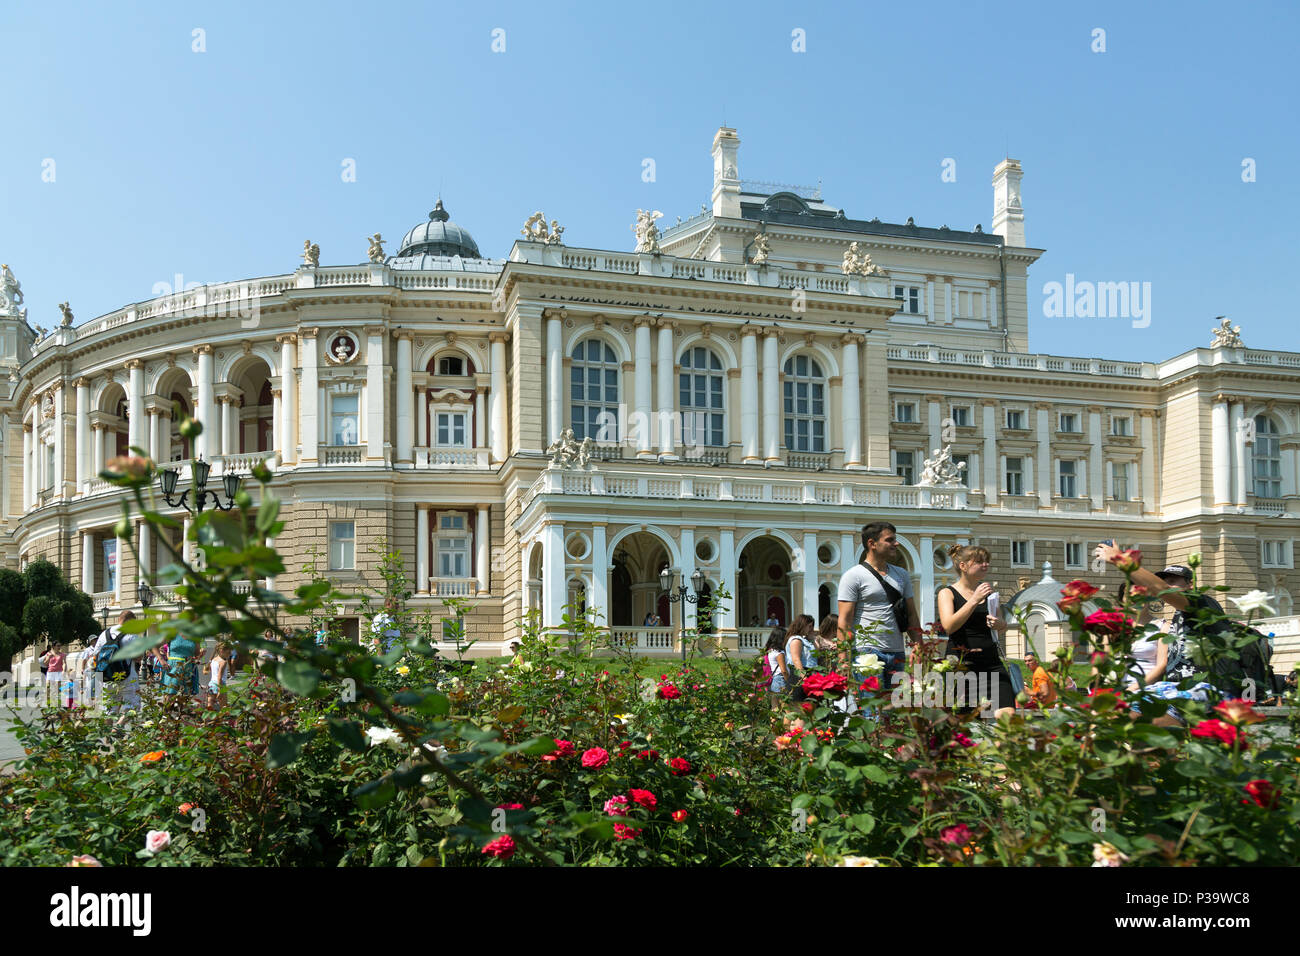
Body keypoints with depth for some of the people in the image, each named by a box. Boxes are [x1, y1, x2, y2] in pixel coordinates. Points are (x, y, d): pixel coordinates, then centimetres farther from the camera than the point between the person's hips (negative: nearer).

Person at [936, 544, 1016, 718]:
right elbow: (949, 626, -15)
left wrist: (1000, 624, -4)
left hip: (990, 662, 4)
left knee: (1007, 714, -13)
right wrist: (974, 600, -19)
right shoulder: (947, 593, 2)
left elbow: (1003, 629, 21)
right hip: (961, 663, -4)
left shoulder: (987, 591, 15)